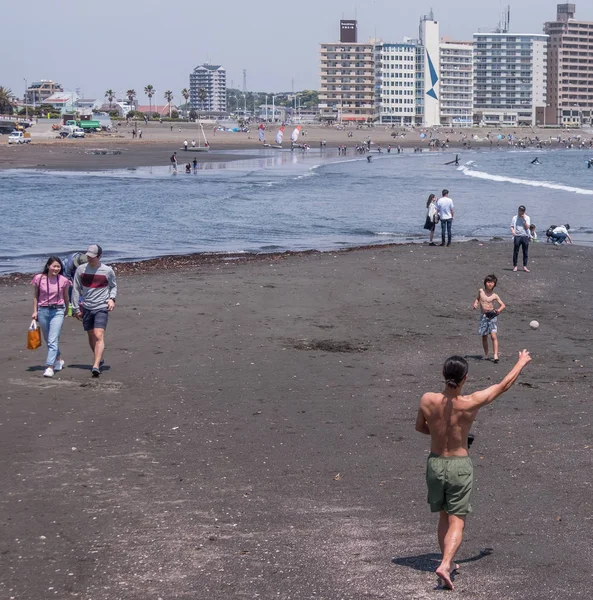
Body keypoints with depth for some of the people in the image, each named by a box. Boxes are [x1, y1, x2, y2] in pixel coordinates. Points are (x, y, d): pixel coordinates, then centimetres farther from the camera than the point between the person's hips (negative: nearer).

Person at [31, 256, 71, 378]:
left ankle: (49, 367, -16)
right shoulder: (39, 278, -4)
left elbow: (66, 296, 11)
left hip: (57, 311, -2)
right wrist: (35, 311, 4)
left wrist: (67, 309, 23)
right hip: (43, 311, 2)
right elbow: (35, 296, 7)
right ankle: (59, 359, 38)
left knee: (53, 340, -13)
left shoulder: (63, 280, -5)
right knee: (48, 339, 16)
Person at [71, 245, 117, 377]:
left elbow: (113, 286, 14)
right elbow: (76, 290, 9)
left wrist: (112, 298, -5)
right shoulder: (81, 269, 2)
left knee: (99, 336, -17)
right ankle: (99, 360, 35)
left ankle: (96, 366, -23)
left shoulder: (107, 271, -3)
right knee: (91, 337, 14)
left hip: (101, 308, -4)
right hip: (86, 308, 4)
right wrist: (76, 308, 7)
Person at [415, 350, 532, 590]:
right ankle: (445, 565, -17)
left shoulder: (427, 400, -13)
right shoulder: (470, 403, -20)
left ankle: (447, 562, 31)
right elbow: (504, 385, -6)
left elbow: (419, 427, 7)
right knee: (456, 522, 1)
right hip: (459, 465, -3)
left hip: (435, 463, 3)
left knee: (444, 516, 22)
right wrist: (522, 362, 9)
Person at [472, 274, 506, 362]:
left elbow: (503, 305, -1)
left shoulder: (494, 296, -3)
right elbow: (478, 298, 24)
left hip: (492, 316, -3)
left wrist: (499, 310, -20)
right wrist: (475, 304, 4)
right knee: (484, 337, 9)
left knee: (494, 335, -15)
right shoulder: (481, 291, 4)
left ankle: (495, 355, -19)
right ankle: (486, 354, 23)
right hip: (483, 316, 3)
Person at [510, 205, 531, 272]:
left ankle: (525, 266, 7)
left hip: (525, 236, 0)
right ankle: (515, 266, 6)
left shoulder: (527, 218, 7)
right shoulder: (515, 218, 8)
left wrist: (524, 219, -9)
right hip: (517, 236, 0)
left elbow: (527, 227, -4)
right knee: (515, 252, -1)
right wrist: (513, 231, -16)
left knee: (525, 252, 1)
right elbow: (512, 227, 5)